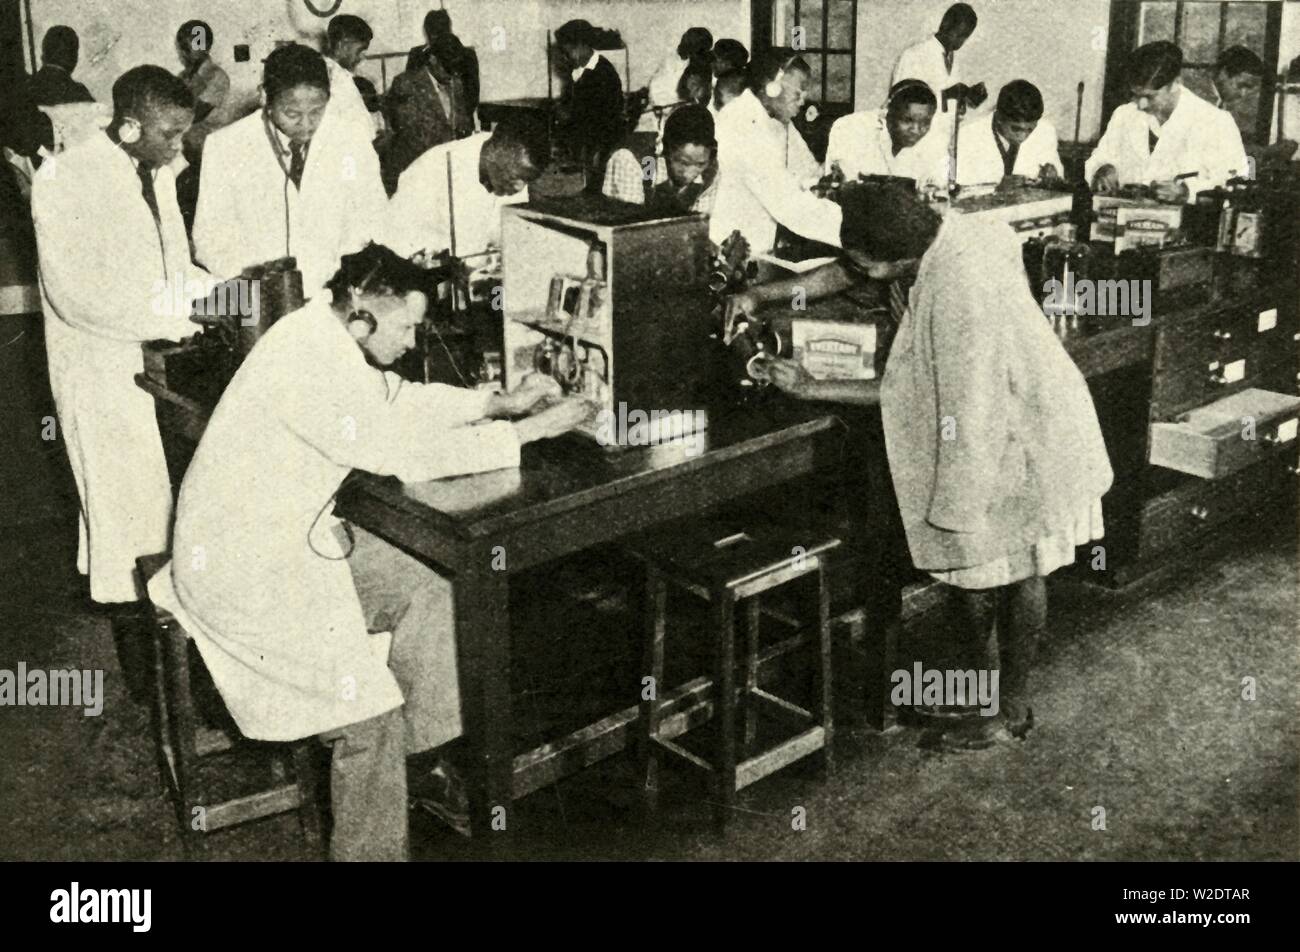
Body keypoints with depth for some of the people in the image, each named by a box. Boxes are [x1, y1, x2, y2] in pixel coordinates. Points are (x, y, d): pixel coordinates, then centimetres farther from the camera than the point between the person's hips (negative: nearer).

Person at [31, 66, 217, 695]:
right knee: (125, 509, 0)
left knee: (171, 498, 8)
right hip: (103, 368, -7)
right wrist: (169, 323, -22)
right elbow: (76, 295, -21)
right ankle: (144, 678, 11)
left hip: (162, 359, 7)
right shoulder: (66, 183, -16)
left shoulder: (156, 172, 9)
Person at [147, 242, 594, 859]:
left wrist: (501, 402, 4)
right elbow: (401, 451, -27)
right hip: (243, 570, -10)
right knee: (369, 712, -16)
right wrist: (529, 431, -19)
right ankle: (370, 851, 1)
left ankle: (423, 762, 16)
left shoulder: (328, 339, 2)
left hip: (294, 536, 10)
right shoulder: (307, 362, -27)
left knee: (429, 594, 5)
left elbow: (402, 402, 15)